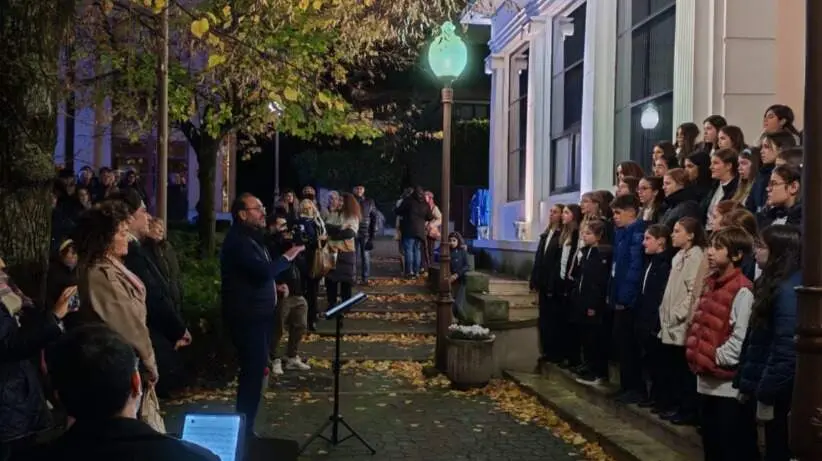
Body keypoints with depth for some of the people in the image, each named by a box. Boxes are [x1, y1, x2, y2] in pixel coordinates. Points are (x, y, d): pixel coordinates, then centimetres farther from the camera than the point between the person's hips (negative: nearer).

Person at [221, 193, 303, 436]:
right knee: (254, 371, -8)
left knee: (254, 370, 16)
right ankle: (244, 429, 1)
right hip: (247, 316, -10)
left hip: (259, 313, 10)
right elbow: (264, 270, -30)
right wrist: (288, 256, -17)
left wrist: (275, 287, 10)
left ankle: (245, 426, 27)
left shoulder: (252, 237, 16)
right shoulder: (237, 241, -19)